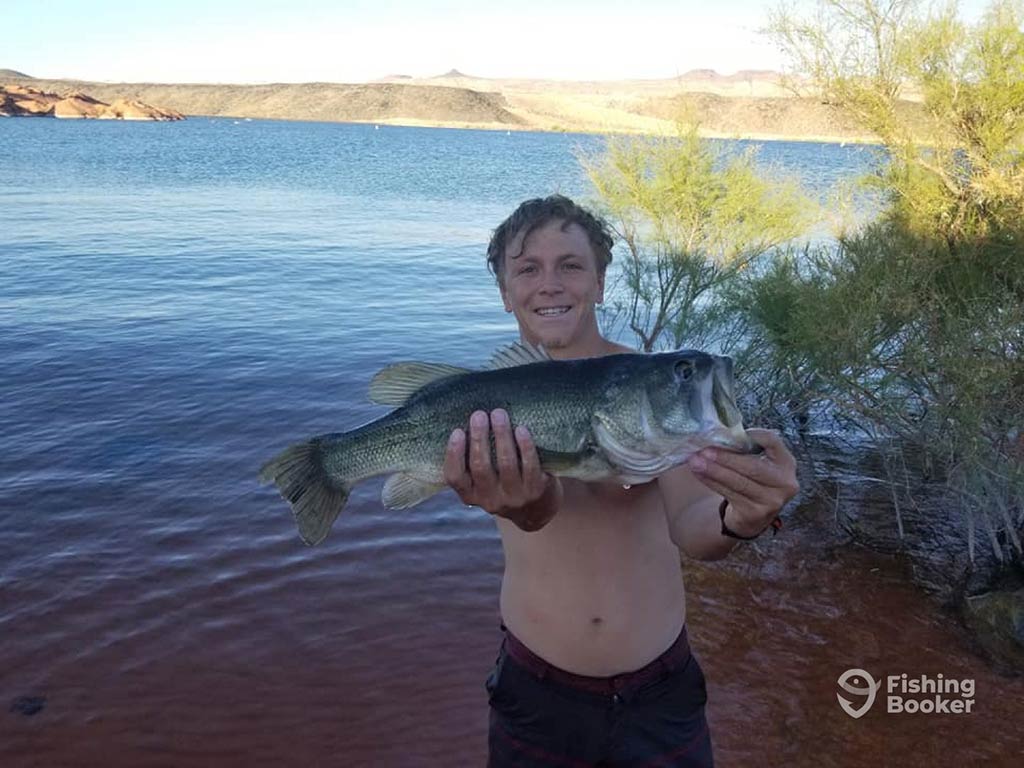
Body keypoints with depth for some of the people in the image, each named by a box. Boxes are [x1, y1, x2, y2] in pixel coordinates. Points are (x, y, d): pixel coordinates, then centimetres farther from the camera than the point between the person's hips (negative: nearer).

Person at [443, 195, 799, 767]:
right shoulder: (485, 401, -10)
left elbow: (690, 530, -19)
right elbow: (539, 508, -28)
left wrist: (740, 517, -42)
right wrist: (529, 503, -51)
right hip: (537, 692, 0)